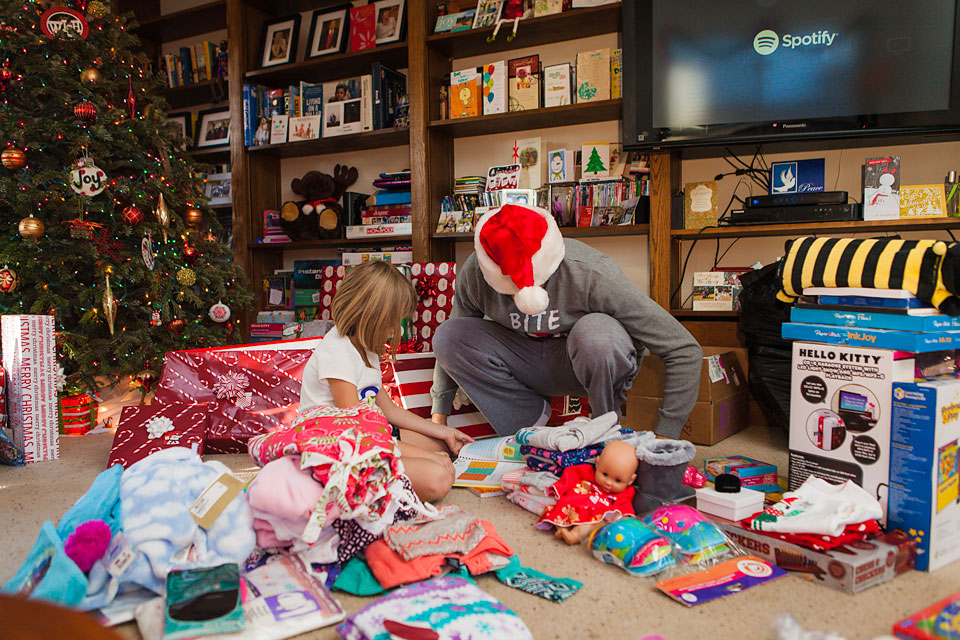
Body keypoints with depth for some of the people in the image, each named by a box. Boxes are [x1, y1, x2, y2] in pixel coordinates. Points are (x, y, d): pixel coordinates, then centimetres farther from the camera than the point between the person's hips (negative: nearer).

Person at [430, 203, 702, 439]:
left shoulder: (591, 274, -32)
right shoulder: (473, 274, -20)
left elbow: (685, 350, -27)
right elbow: (452, 343, 2)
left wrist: (664, 437, -26)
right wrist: (439, 415, 2)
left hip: (595, 361, -3)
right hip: (529, 361, 4)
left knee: (595, 332, -39)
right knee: (446, 335, -20)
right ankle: (531, 418, -4)